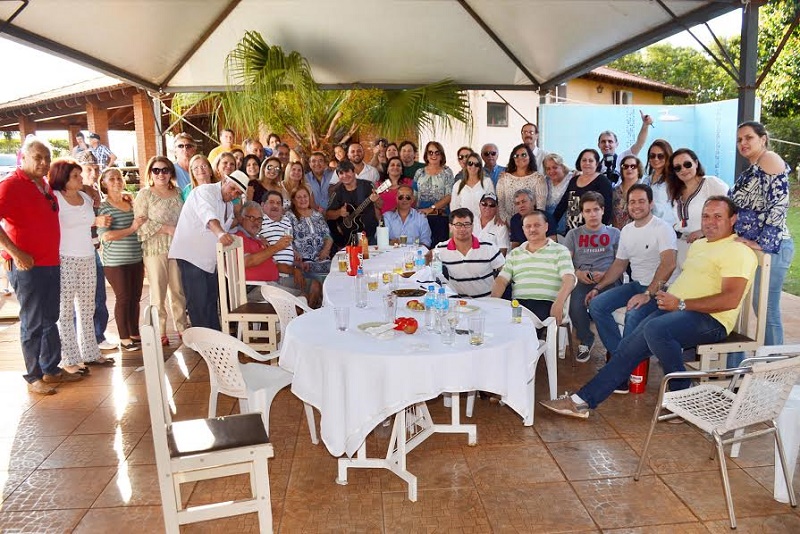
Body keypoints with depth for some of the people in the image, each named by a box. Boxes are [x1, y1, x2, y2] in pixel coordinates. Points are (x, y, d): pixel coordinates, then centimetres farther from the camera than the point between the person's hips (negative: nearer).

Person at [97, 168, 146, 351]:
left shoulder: (131, 203, 11)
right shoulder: (103, 207, -8)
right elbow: (105, 235, -17)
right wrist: (132, 229, -20)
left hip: (136, 259, 6)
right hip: (116, 262, -6)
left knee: (135, 297, 11)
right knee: (123, 298, 0)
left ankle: (135, 334, 23)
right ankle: (124, 339, 12)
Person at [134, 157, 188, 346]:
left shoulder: (177, 193, 12)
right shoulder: (145, 194, -2)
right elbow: (140, 223, -10)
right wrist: (167, 228, -14)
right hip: (155, 248, -4)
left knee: (179, 290, 10)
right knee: (158, 292, 1)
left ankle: (182, 327, 22)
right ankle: (160, 333, 10)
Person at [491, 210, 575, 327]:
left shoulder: (560, 251, 12)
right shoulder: (514, 254, 23)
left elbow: (569, 279, -2)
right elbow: (501, 281, 13)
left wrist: (559, 303, -21)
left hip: (547, 303, -2)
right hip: (518, 303, 3)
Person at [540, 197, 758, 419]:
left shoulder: (738, 251, -6)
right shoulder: (698, 245, 23)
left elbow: (731, 299, -17)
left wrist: (681, 304, -17)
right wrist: (668, 297, 9)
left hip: (711, 319, -8)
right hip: (676, 310, 8)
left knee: (655, 329, -34)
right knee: (631, 346, -9)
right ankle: (582, 400, -10)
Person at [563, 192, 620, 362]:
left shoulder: (614, 233, 17)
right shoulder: (574, 234, 19)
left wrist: (604, 274, -11)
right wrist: (578, 273, -9)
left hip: (607, 280, -1)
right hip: (581, 280, 1)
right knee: (575, 306, -30)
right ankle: (586, 340, 2)